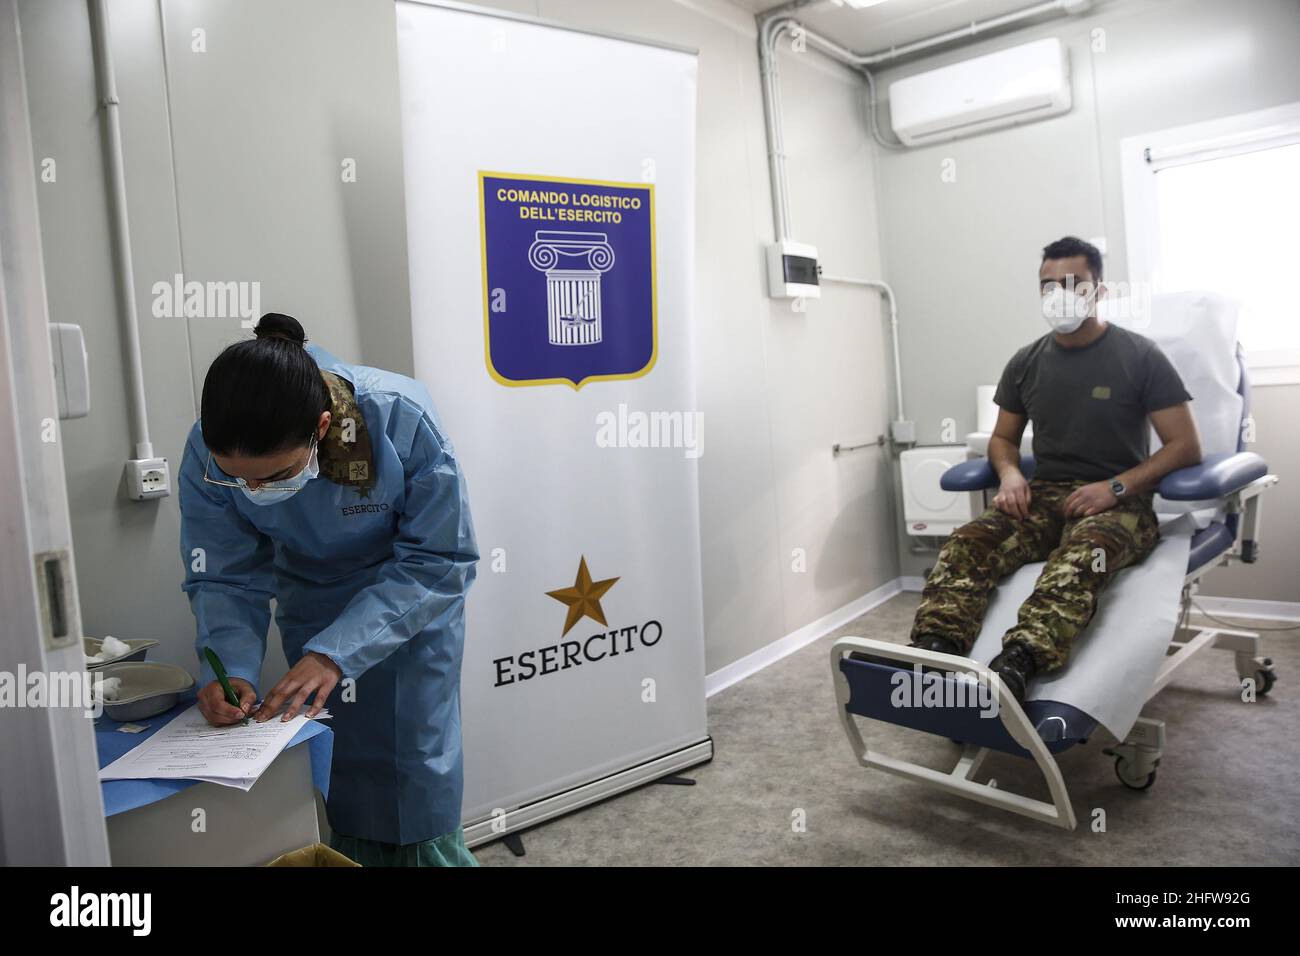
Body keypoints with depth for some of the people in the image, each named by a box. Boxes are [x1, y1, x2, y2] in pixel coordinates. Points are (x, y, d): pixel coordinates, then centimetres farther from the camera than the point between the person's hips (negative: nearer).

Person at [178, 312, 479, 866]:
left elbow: (439, 562, -26)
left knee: (421, 778, -1)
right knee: (344, 778, 5)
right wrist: (229, 668, -28)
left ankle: (431, 851, 24)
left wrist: (335, 653, -33)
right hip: (314, 607, 3)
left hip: (412, 603, -2)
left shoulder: (402, 418, -33)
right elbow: (224, 578, -10)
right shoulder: (207, 454, -22)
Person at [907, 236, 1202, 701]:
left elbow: (1185, 446, -2)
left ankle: (1014, 665, -62)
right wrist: (1009, 473, -3)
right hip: (1044, 496, 4)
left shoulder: (1140, 356, 0)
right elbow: (1003, 438, 21)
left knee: (1084, 550, -40)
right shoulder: (1026, 363, 12)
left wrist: (1116, 487, -17)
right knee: (969, 540, -28)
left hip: (1120, 501, -4)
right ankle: (932, 653, -49)